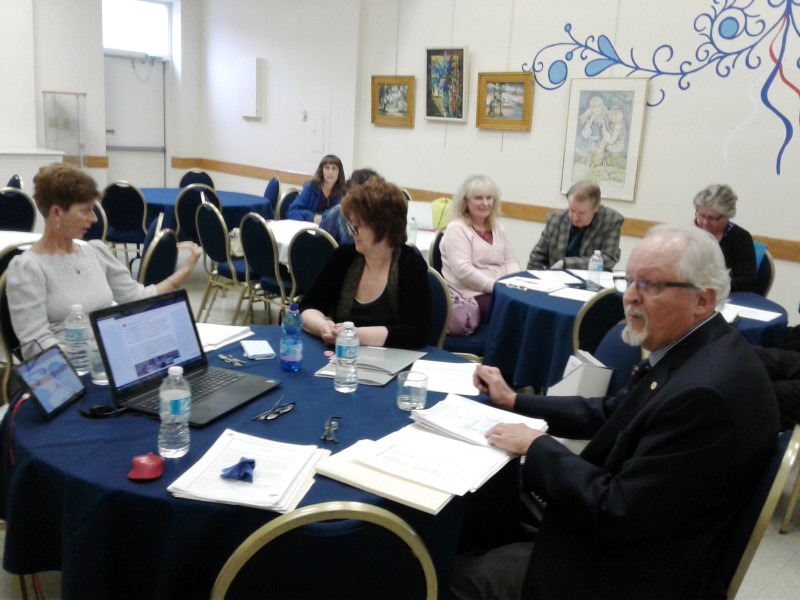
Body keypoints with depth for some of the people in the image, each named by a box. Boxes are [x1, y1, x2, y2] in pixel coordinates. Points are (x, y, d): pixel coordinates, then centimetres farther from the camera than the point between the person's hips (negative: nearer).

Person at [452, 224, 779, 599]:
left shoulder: (705, 392, -31)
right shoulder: (690, 351, 0)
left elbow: (617, 512, -27)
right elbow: (608, 414, 11)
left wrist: (536, 447, -16)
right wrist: (513, 401, 9)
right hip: (633, 538, 9)